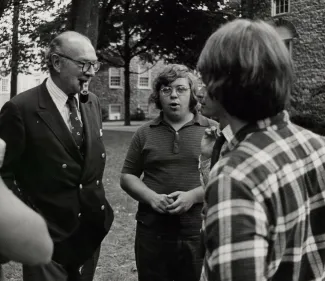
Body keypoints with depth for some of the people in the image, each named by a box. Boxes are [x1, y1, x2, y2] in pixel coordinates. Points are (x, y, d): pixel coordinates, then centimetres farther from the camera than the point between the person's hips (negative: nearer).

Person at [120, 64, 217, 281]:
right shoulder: (145, 133, 7)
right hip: (152, 233, 2)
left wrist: (193, 196, -16)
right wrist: (151, 197, -9)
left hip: (199, 234, -2)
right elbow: (127, 176, 10)